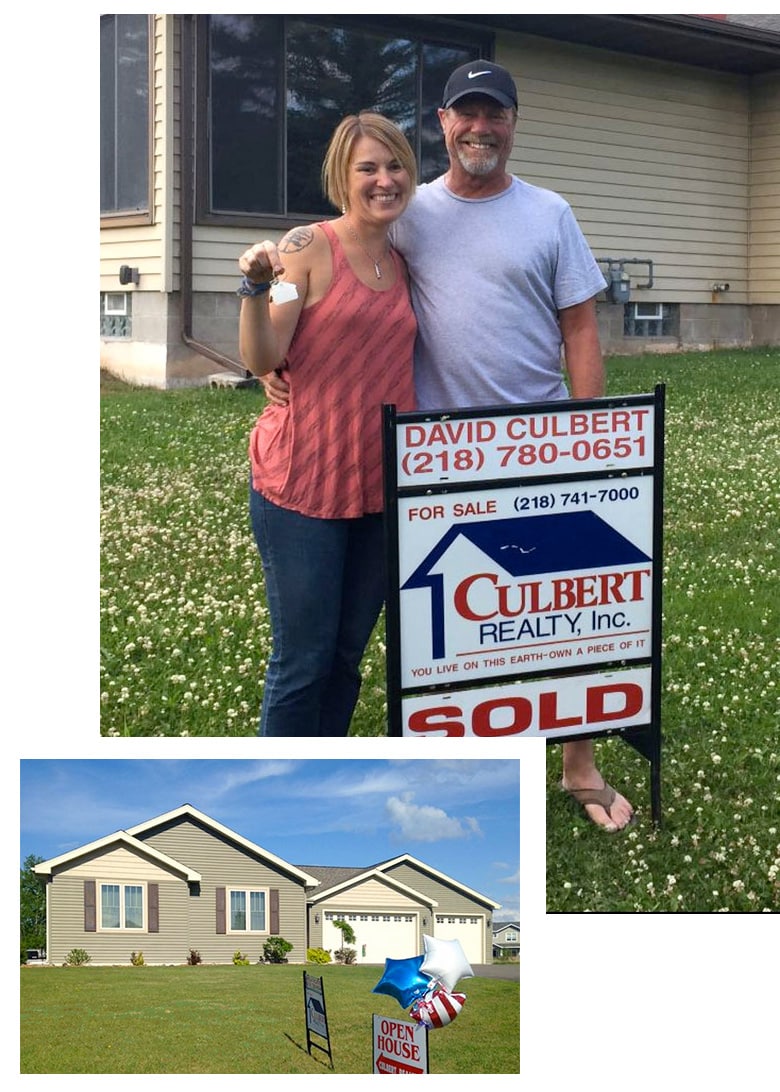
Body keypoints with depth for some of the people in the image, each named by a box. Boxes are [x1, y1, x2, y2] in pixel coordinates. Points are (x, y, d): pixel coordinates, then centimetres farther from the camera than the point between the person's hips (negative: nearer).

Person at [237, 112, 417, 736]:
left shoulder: (402, 263, 11)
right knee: (302, 660, -1)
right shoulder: (308, 248, -7)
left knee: (348, 654, 14)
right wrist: (256, 287, -27)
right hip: (304, 484, -6)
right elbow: (261, 359, -13)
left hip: (381, 486, 6)